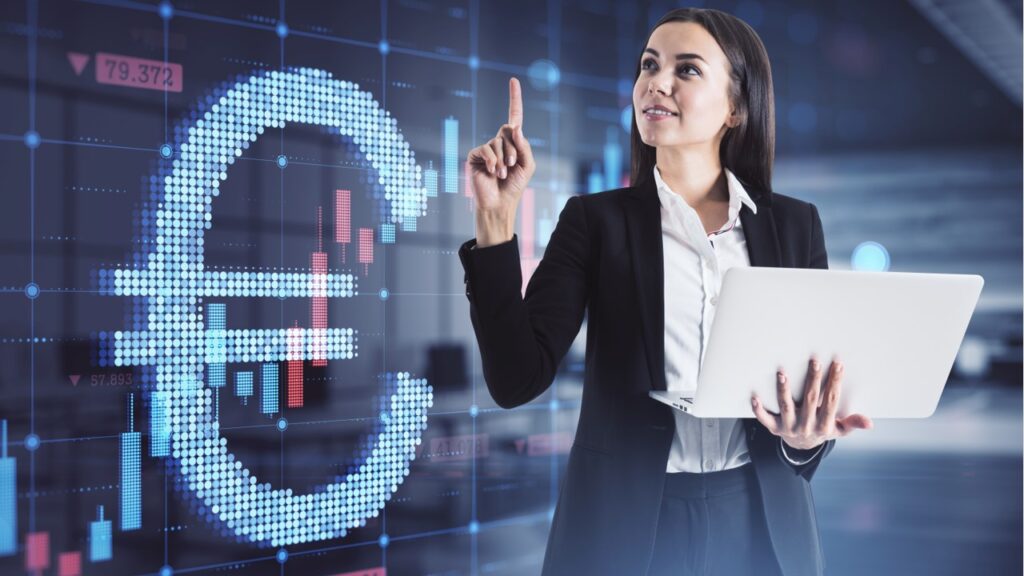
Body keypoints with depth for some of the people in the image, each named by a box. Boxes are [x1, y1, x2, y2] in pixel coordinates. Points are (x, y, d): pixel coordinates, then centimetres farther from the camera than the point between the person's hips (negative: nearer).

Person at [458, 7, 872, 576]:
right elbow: (517, 378, -10)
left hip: (758, 525, 2)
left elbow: (826, 376, 6)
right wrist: (496, 218, -16)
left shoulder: (795, 224, 4)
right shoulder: (596, 219, -1)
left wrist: (806, 437, -16)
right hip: (624, 525, -1)